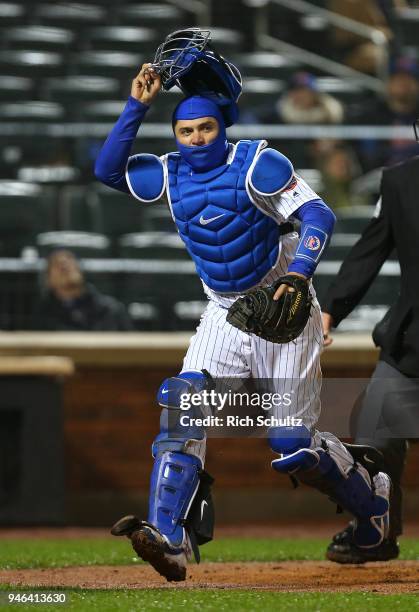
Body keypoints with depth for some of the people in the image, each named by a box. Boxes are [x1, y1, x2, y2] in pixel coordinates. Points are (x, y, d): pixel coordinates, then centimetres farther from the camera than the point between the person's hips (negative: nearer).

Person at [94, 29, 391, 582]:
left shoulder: (256, 163, -12)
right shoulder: (171, 174, 6)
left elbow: (318, 215, -17)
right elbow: (109, 169, 4)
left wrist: (298, 276, -33)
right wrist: (138, 107, -4)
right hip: (223, 317, 5)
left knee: (292, 445, -6)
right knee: (183, 405, -20)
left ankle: (370, 499, 24)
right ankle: (169, 536, -30)